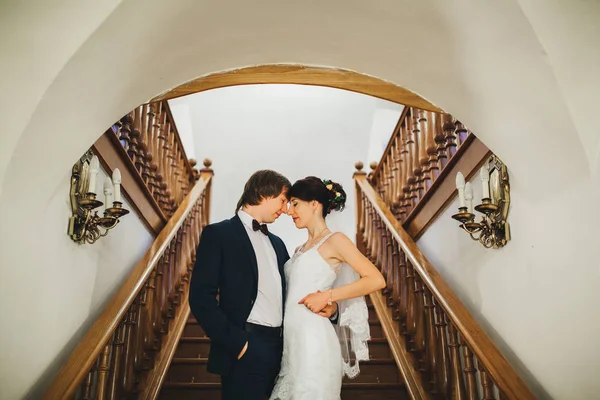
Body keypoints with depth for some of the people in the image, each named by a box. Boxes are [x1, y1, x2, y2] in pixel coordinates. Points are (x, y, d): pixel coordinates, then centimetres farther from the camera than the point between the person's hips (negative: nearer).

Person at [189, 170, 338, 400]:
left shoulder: (276, 243, 18)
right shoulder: (218, 234, -4)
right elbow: (201, 298, -11)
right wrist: (237, 343, -14)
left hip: (281, 350, 7)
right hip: (246, 352, -6)